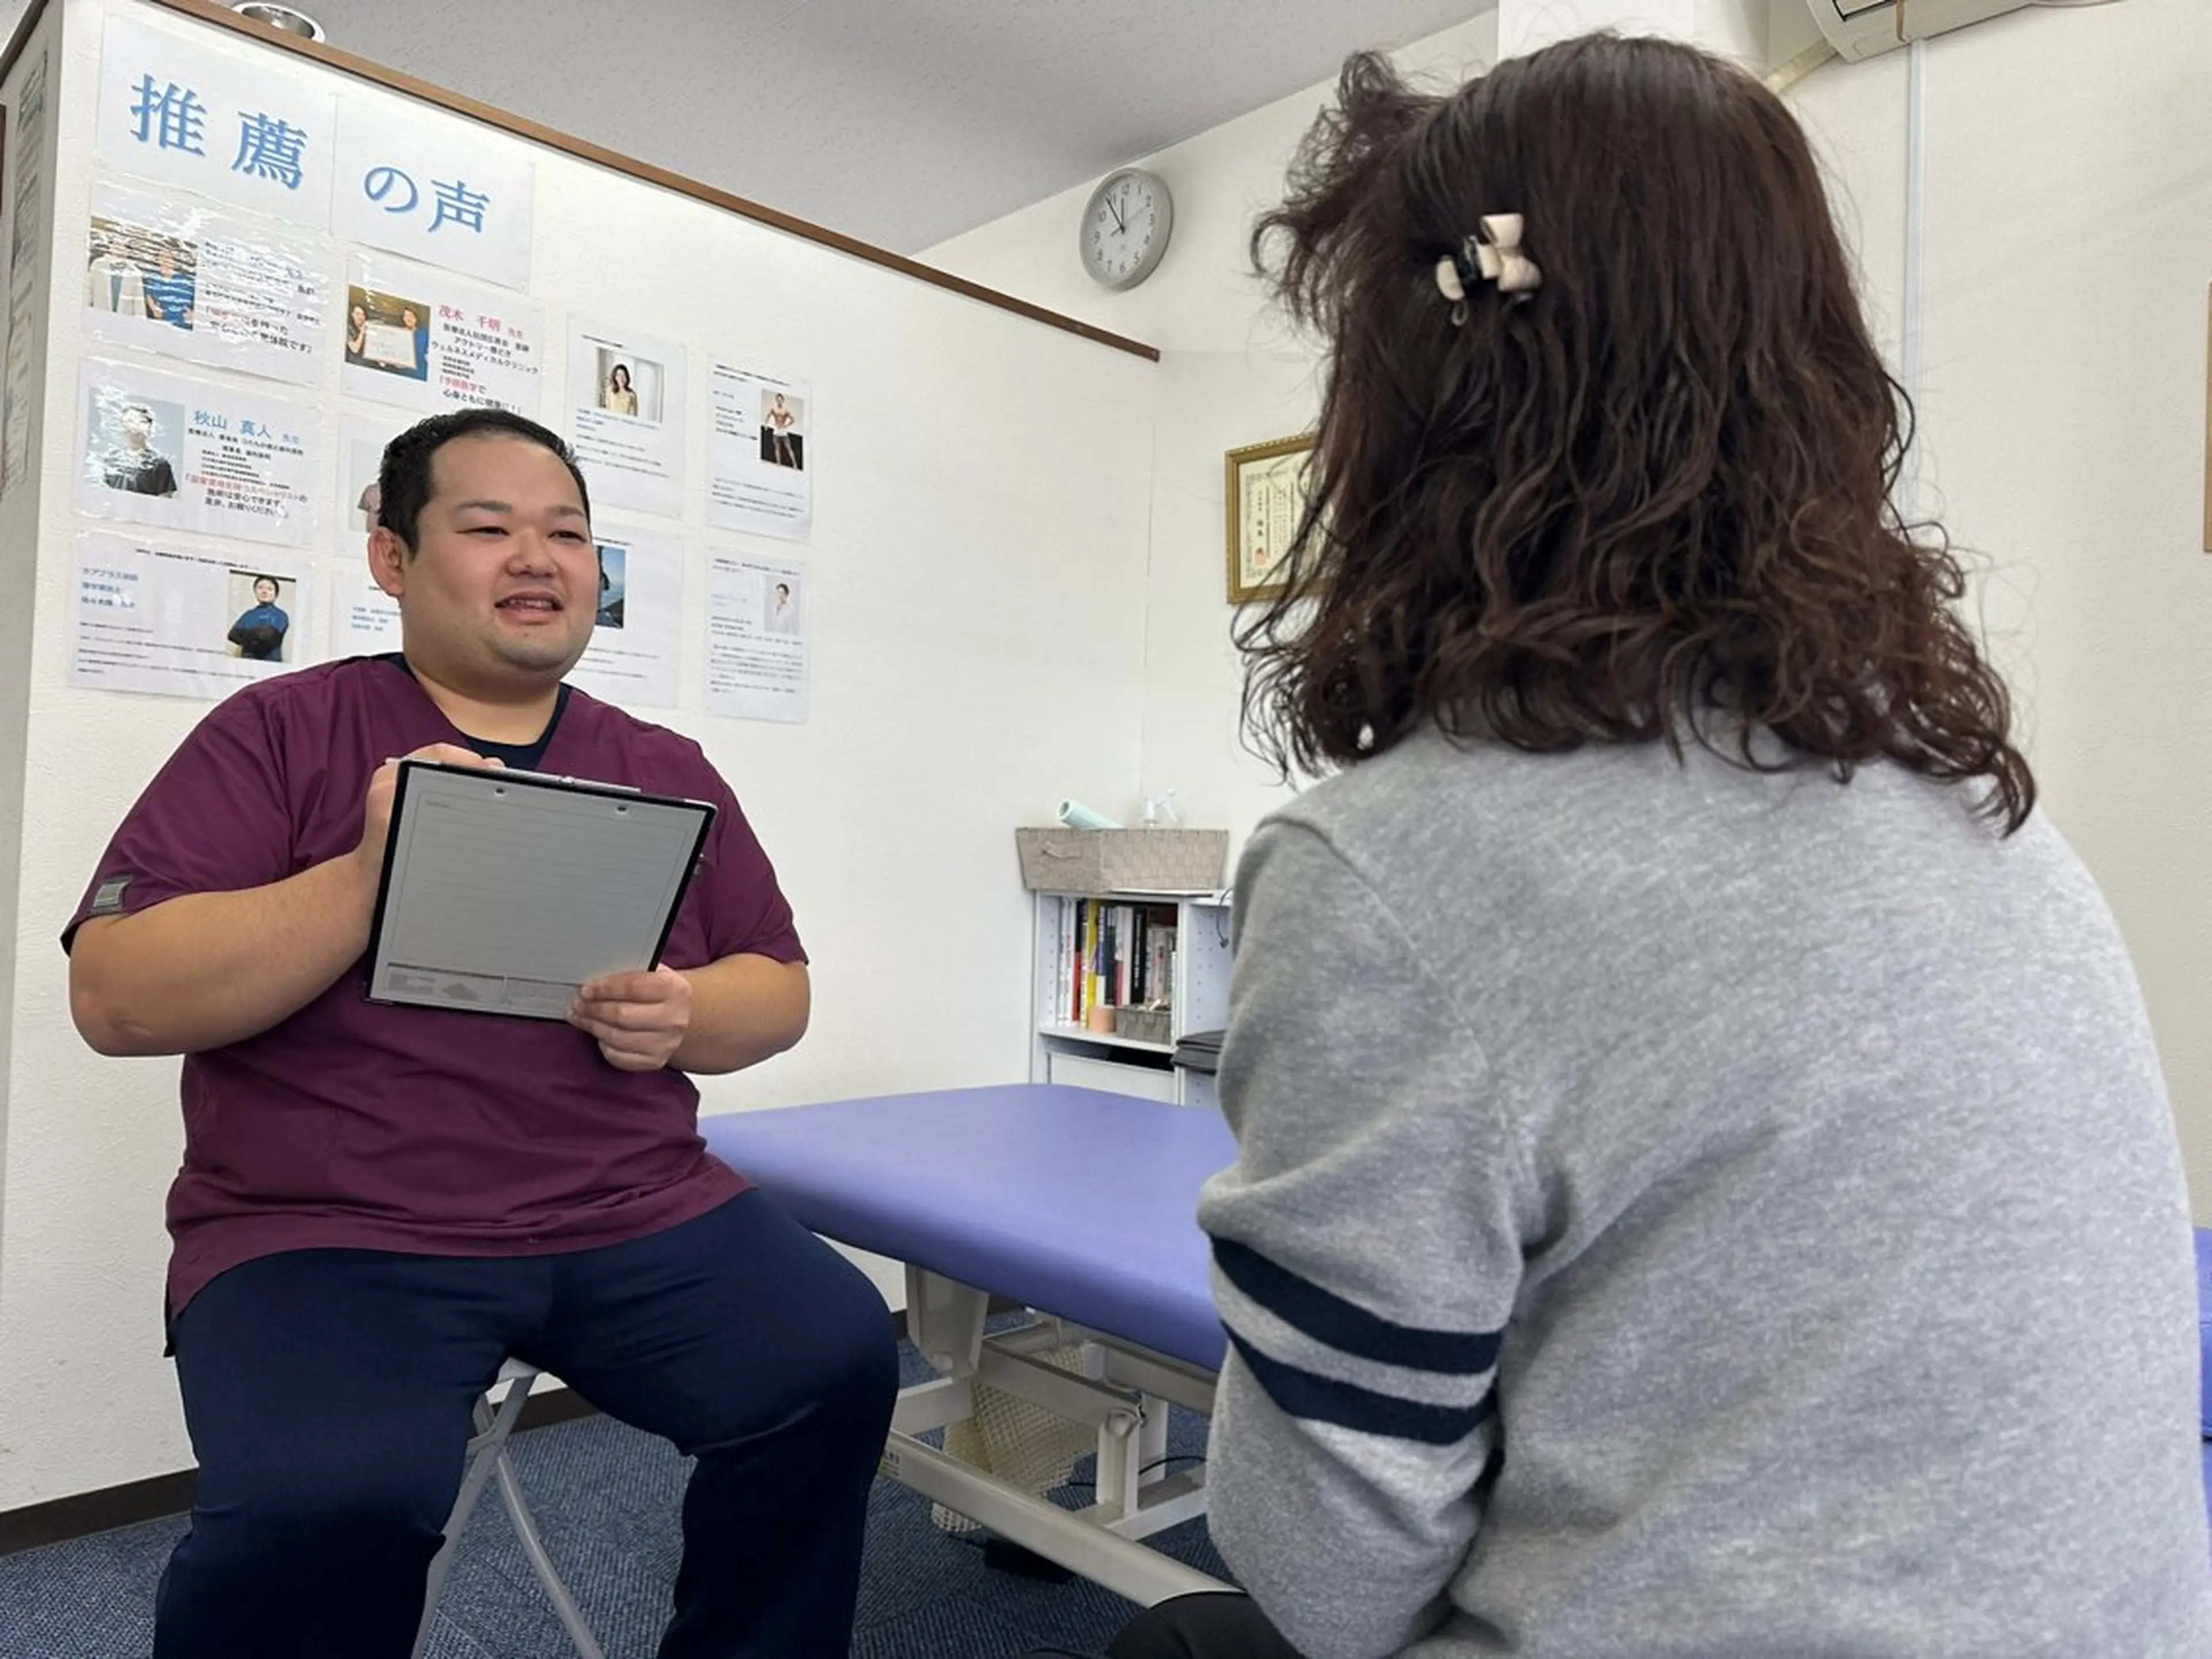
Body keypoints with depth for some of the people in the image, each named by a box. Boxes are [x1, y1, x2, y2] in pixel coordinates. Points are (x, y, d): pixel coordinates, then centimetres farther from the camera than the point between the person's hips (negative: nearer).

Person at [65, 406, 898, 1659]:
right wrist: (365, 878, -20)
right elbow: (116, 997, -6)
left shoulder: (667, 769, 10)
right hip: (329, 1231, -3)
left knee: (839, 1358, -16)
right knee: (323, 1509, -29)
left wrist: (685, 1016, -10)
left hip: (638, 1215, 4)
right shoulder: (280, 733, 1)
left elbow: (778, 986, 13)